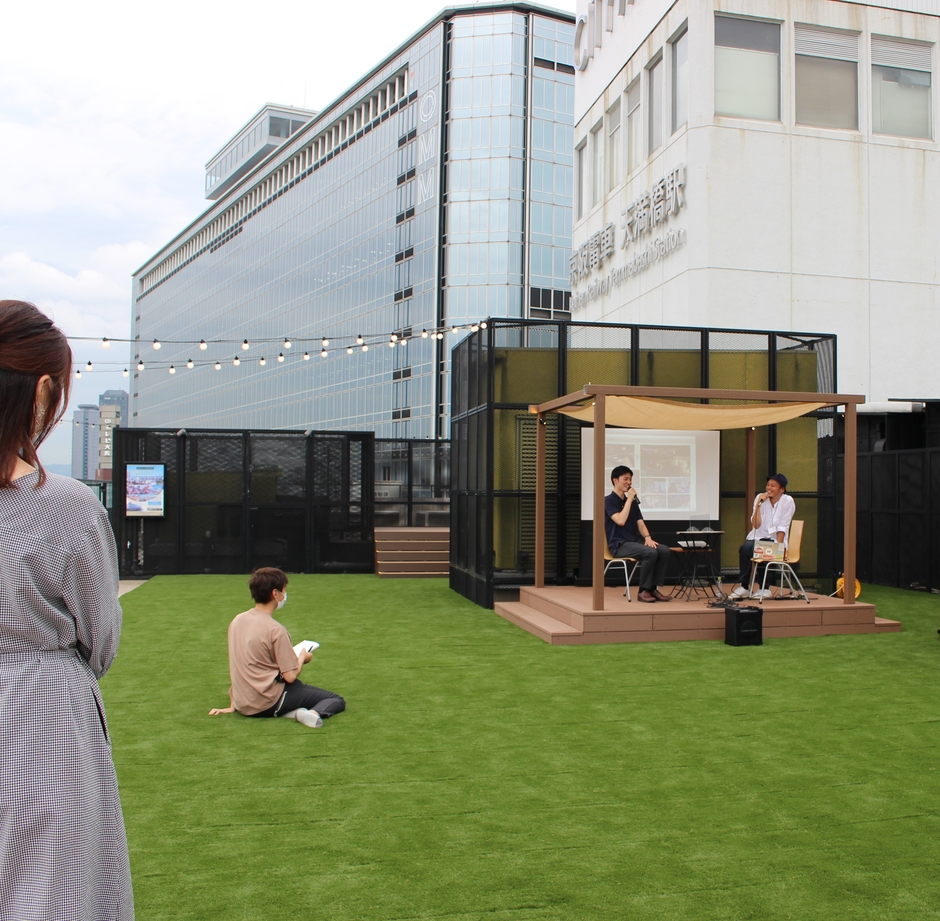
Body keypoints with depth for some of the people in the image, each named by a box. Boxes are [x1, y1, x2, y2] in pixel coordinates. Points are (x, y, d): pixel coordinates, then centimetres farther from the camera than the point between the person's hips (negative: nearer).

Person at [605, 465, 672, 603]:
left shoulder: (633, 502, 16)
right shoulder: (609, 500, -6)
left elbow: (640, 524, 12)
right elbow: (620, 521, -21)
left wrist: (647, 537, -9)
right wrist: (629, 499, -15)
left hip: (635, 542, 7)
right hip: (619, 545, -7)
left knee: (664, 550, -16)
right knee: (650, 552, -31)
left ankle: (653, 588, -10)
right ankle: (643, 591, -18)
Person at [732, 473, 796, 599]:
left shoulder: (787, 501, -7)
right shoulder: (760, 497, 0)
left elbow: (782, 527, -9)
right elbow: (756, 525, -8)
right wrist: (758, 504, -16)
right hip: (758, 538, 3)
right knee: (745, 548, -30)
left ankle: (744, 587, -15)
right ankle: (744, 586, -17)